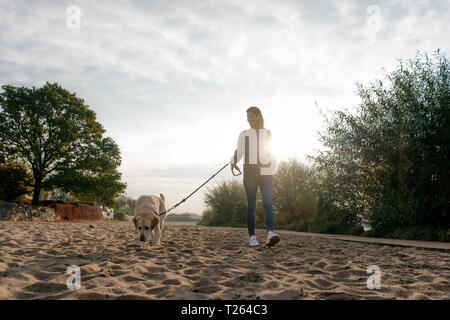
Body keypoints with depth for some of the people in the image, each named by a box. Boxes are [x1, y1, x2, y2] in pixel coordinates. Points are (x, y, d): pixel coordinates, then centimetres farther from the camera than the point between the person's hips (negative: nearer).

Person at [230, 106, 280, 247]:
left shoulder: (268, 133, 16)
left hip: (266, 173, 0)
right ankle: (252, 237, 6)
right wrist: (233, 161, -15)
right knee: (251, 206, 0)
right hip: (250, 173, 0)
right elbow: (238, 151, 4)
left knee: (267, 202, -17)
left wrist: (273, 170, 19)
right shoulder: (244, 134, 12)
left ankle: (270, 233, -29)